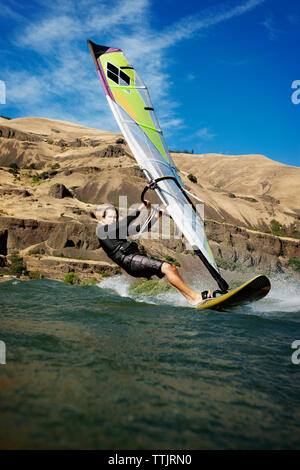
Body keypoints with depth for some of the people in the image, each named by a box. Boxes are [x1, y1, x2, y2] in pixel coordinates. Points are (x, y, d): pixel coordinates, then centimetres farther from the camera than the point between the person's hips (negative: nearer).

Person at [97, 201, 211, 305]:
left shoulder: (119, 230, 29)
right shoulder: (101, 229, 5)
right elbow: (123, 224, -11)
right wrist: (139, 209, -11)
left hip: (138, 256, 8)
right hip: (129, 261, -8)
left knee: (172, 267, -6)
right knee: (166, 267, -20)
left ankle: (189, 298, -10)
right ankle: (195, 296, -19)